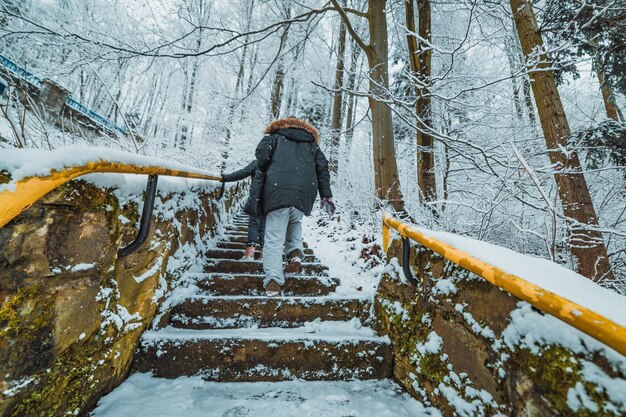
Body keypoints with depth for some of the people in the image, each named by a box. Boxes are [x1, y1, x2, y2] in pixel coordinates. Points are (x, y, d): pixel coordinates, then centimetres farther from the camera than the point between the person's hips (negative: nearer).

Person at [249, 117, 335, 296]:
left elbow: (261, 159, 5)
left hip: (278, 191, -3)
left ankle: (273, 280, -9)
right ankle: (295, 251, 9)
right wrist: (326, 196, 14)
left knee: (274, 238, 0)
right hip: (305, 193, 3)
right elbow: (322, 169, 18)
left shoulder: (274, 137, 24)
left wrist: (255, 193, 5)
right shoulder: (312, 144, 31)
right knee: (294, 222, 30)